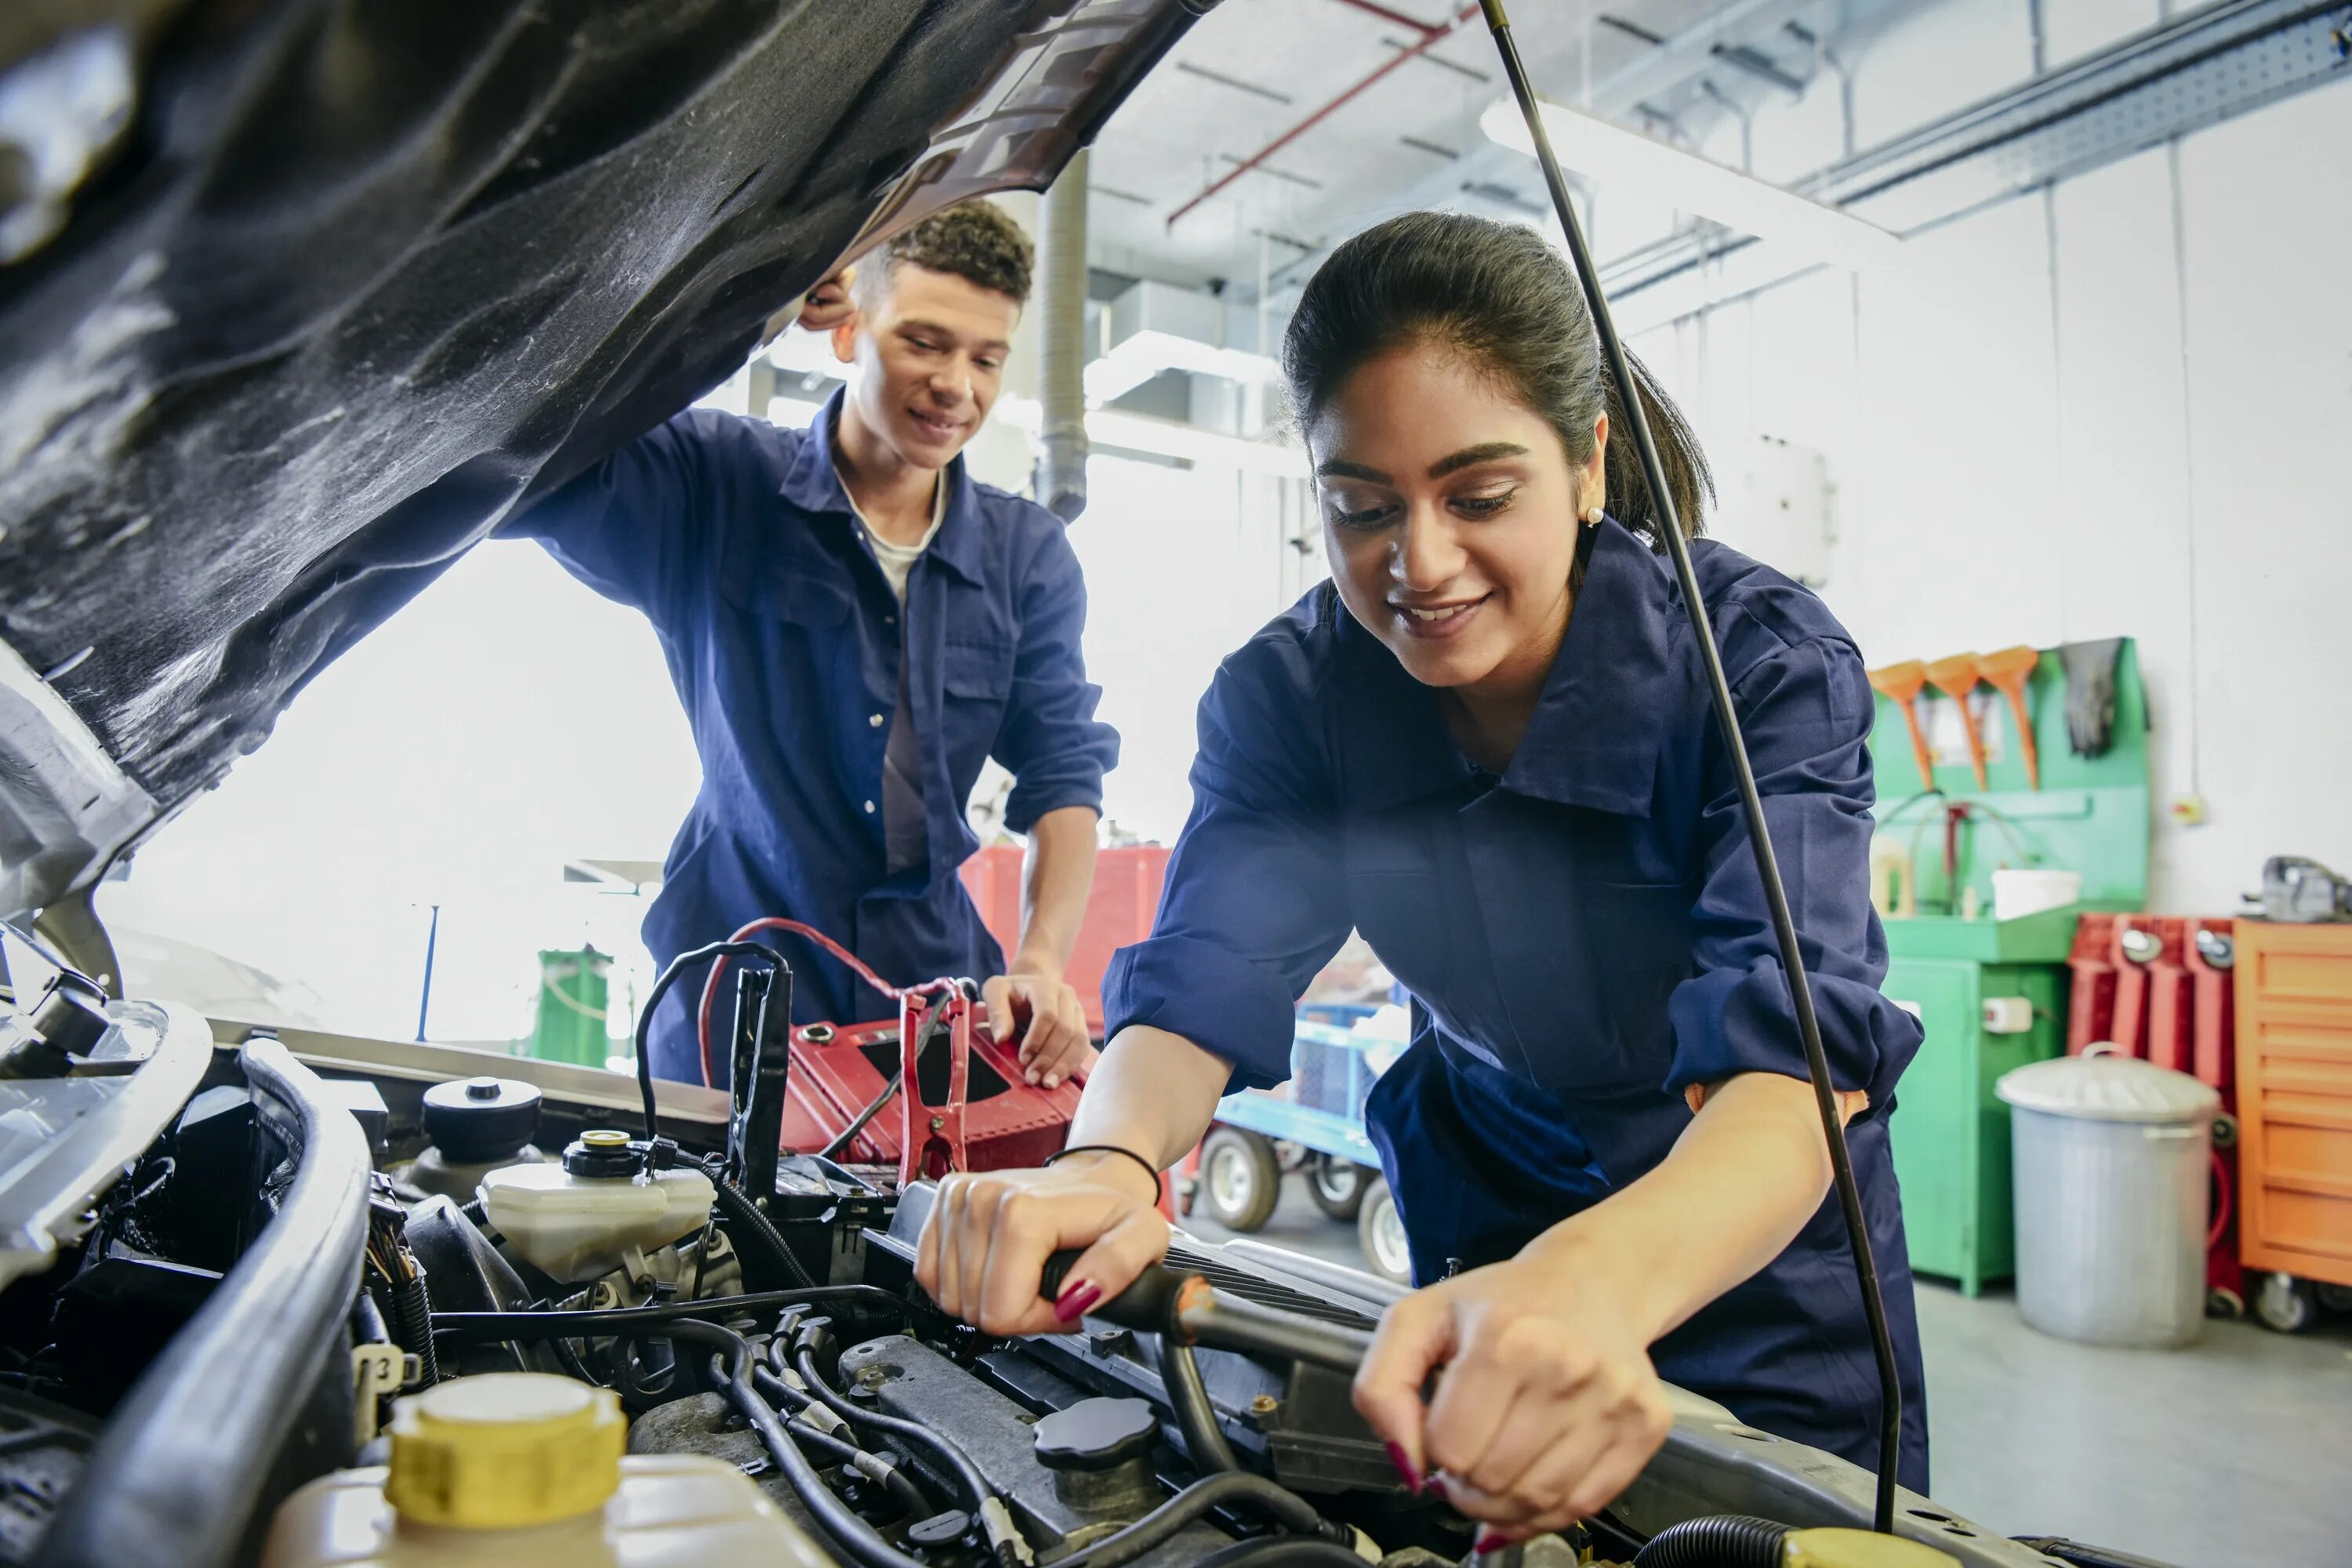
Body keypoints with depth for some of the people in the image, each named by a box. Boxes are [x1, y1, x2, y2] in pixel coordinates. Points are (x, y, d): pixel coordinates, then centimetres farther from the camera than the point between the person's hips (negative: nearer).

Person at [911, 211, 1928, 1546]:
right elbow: (1201, 981, -26)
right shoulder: (1289, 694, -18)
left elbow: (1796, 1052, -41)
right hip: (1486, 1216, 3)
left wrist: (1603, 1281, -62)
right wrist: (1106, 1162, -50)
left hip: (1758, 1246, -2)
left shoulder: (1765, 660, -28)